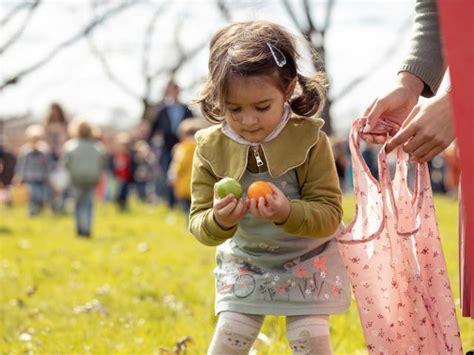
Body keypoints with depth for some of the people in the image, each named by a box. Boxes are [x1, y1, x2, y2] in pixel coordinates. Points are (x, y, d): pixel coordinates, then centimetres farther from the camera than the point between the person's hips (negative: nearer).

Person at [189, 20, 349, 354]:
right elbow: (199, 223, -13)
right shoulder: (211, 147, -15)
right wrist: (219, 221, -38)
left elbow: (329, 214, -21)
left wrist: (287, 212, -41)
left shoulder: (310, 140, -22)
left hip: (306, 263, -2)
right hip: (245, 264, 2)